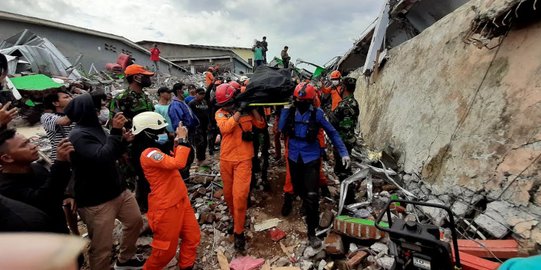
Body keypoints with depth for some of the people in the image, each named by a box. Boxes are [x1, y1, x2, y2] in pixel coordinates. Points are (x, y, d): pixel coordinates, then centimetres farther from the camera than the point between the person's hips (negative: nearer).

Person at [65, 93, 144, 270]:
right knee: (102, 248, 2)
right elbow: (101, 158, -31)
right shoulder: (78, 136, -18)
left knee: (135, 221, 23)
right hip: (96, 201, -9)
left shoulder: (94, 129, 11)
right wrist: (115, 132, -31)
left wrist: (123, 141, 3)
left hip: (117, 190, 9)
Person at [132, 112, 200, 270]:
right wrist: (182, 140, -24)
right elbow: (178, 163, -35)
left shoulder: (156, 151, 8)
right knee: (166, 248, 10)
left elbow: (173, 162, 21)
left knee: (193, 236, 18)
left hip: (180, 201, 9)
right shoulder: (149, 154, -23)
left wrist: (177, 142, 8)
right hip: (166, 207, -9)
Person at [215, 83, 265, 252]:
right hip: (226, 159, 2)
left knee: (239, 195, -7)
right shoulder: (220, 113, -2)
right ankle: (235, 218, 41)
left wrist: (252, 108, -10)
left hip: (243, 159, -2)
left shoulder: (247, 111, 1)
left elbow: (261, 125, -2)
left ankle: (238, 232, 9)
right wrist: (239, 111, -23)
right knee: (228, 193, 15)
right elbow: (225, 128, -21)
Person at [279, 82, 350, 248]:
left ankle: (311, 232, 4)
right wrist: (286, 109, -14)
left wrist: (344, 152, -9)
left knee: (312, 195, -7)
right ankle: (306, 206, 52)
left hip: (311, 158, -3)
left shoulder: (316, 114, -9)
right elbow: (281, 129, -9)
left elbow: (332, 133, -5)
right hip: (294, 157, 3)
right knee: (299, 189, 19)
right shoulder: (290, 111, -1)